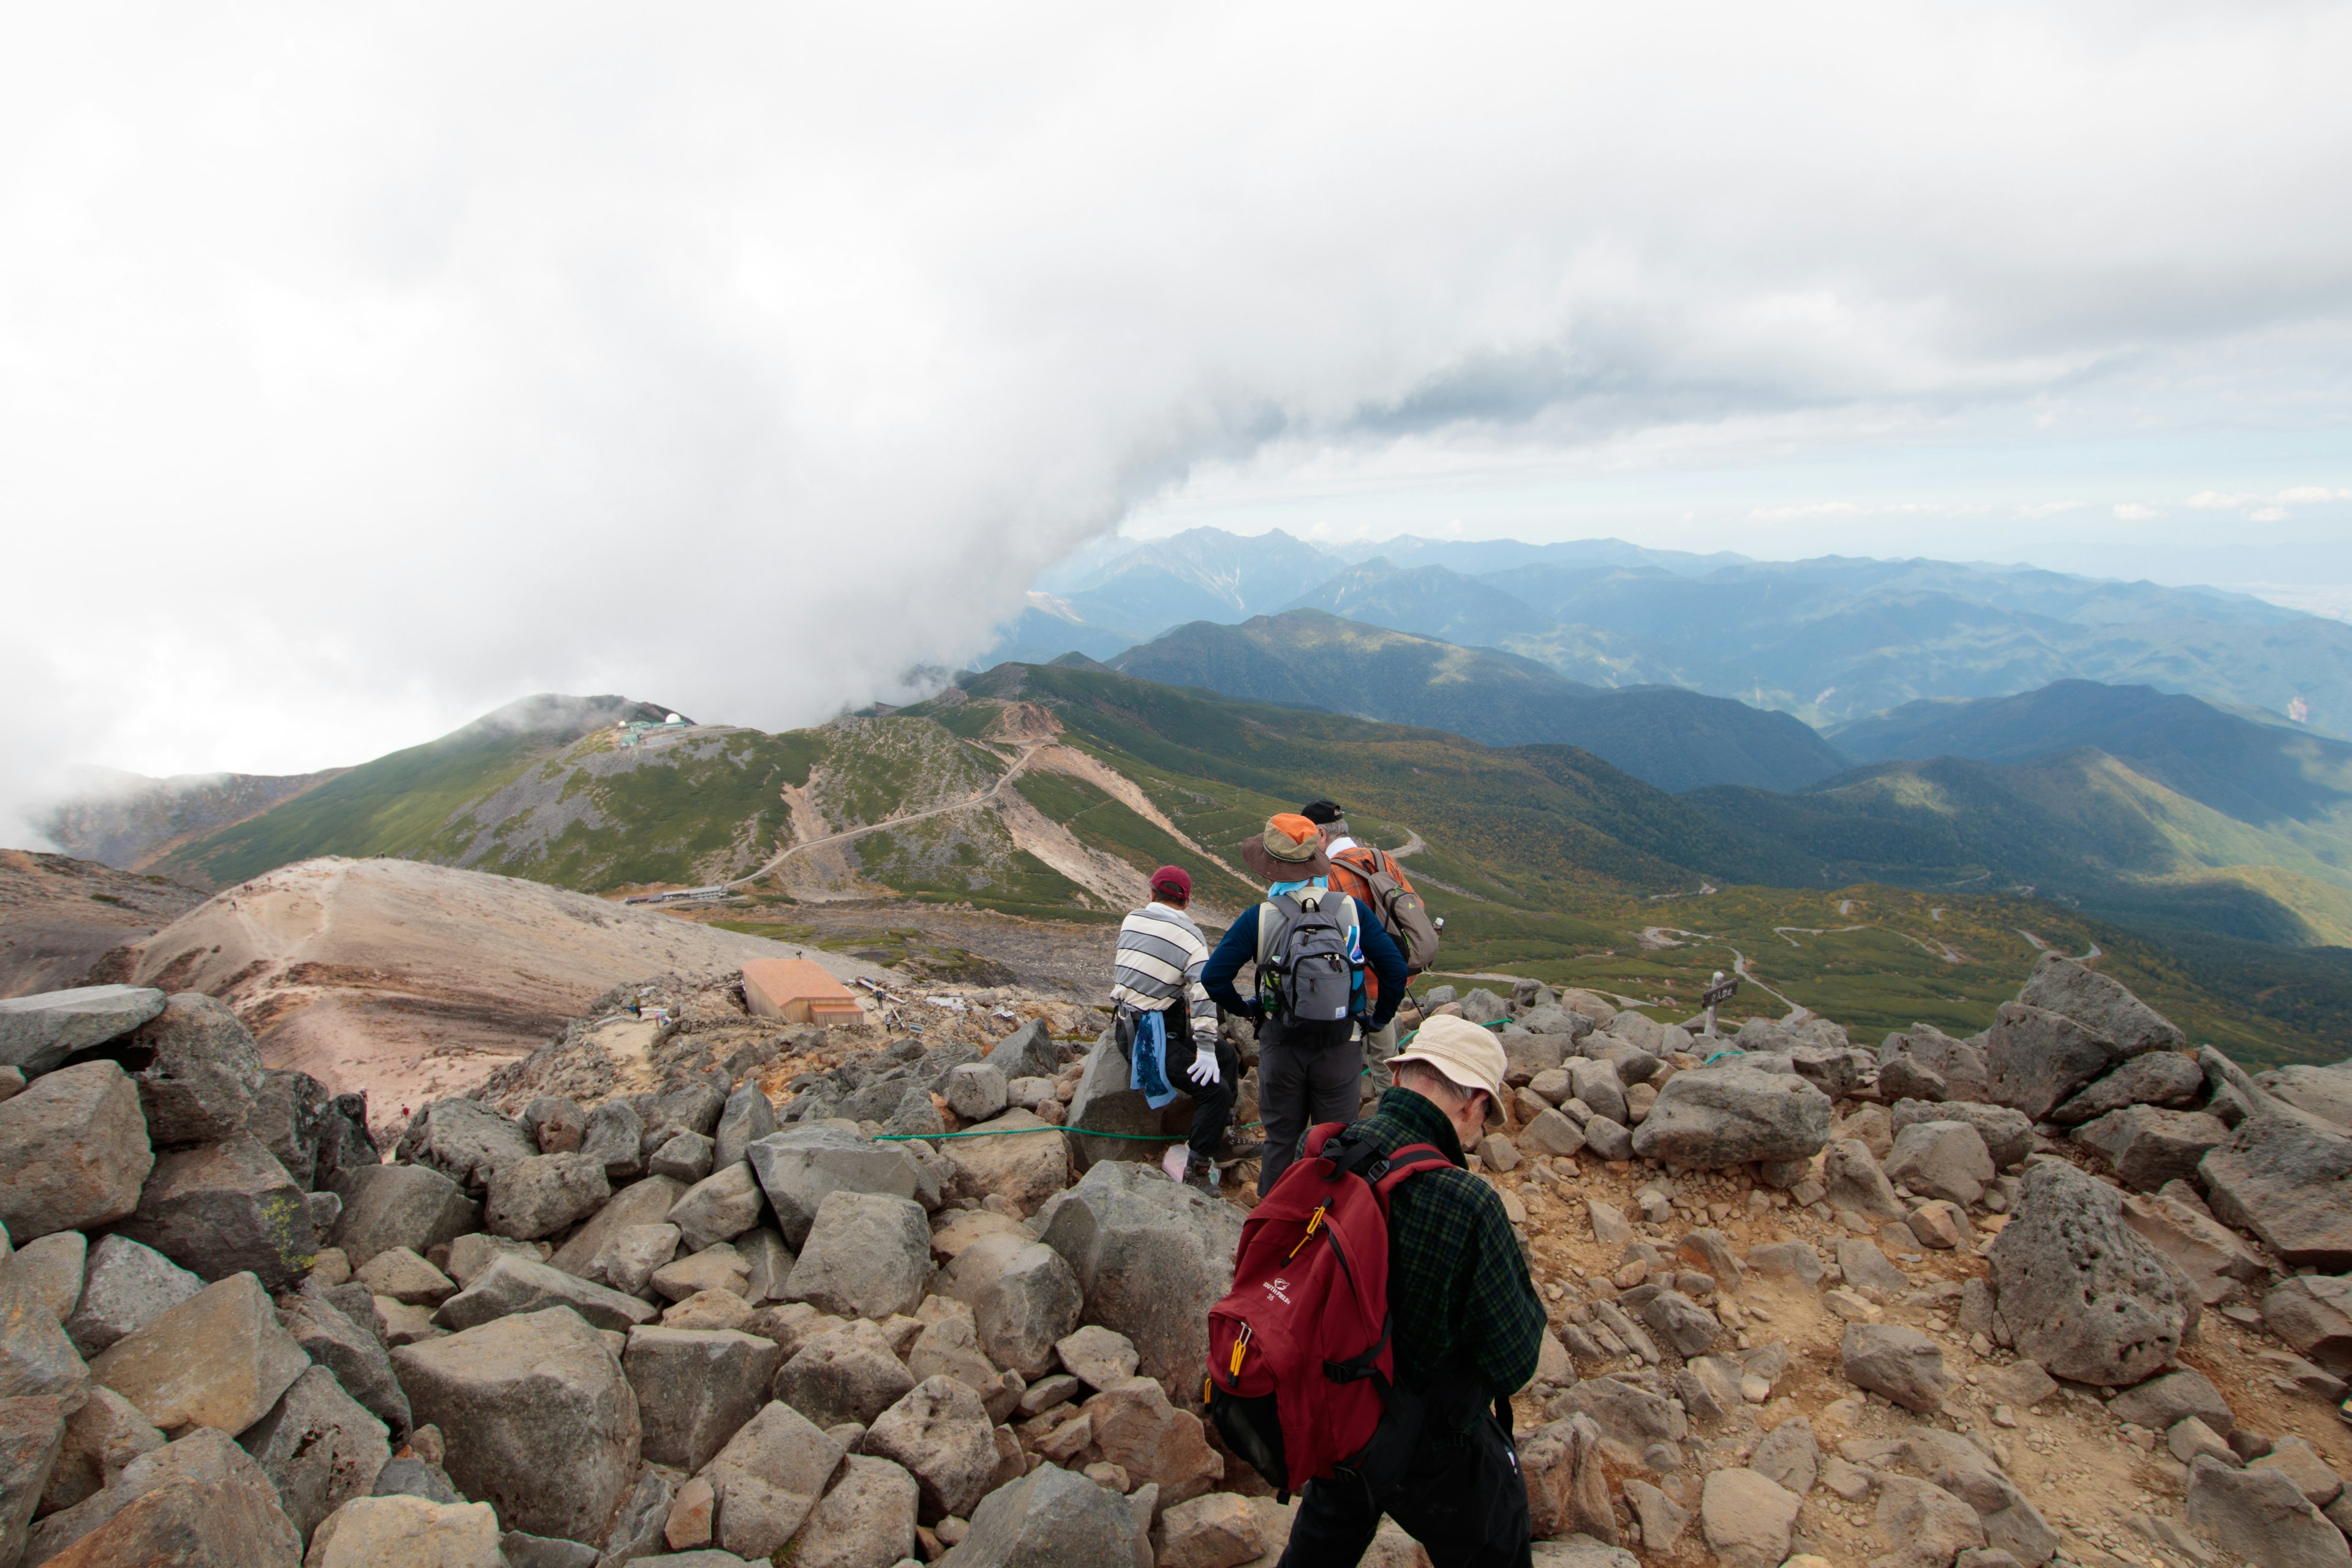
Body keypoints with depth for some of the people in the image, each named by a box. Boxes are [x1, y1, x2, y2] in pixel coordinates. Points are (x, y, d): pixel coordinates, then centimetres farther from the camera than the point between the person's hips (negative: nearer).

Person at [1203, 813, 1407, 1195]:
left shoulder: (1258, 918, -12)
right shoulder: (1351, 910, -9)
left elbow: (1213, 976, -12)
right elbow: (1395, 968, -8)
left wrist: (1245, 1009, 6)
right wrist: (1380, 1019, 7)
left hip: (1281, 1043, 0)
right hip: (1341, 1044, 0)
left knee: (1281, 1139, 17)